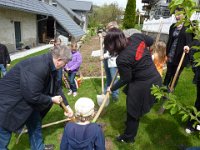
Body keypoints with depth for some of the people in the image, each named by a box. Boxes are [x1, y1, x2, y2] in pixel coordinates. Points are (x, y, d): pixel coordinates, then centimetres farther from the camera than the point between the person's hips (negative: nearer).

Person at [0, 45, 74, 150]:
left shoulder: (51, 66, -2)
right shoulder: (38, 68, -34)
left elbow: (56, 88, 10)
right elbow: (32, 96, -31)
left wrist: (66, 105, 9)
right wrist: (51, 100, -14)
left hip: (27, 99, 10)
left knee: (35, 124, 22)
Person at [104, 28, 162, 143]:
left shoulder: (122, 59, -25)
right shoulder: (137, 37, -8)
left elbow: (125, 80, -12)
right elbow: (151, 41, 12)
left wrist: (112, 89, 3)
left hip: (143, 86, -8)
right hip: (155, 78, 8)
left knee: (133, 111, 14)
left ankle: (128, 137, 35)